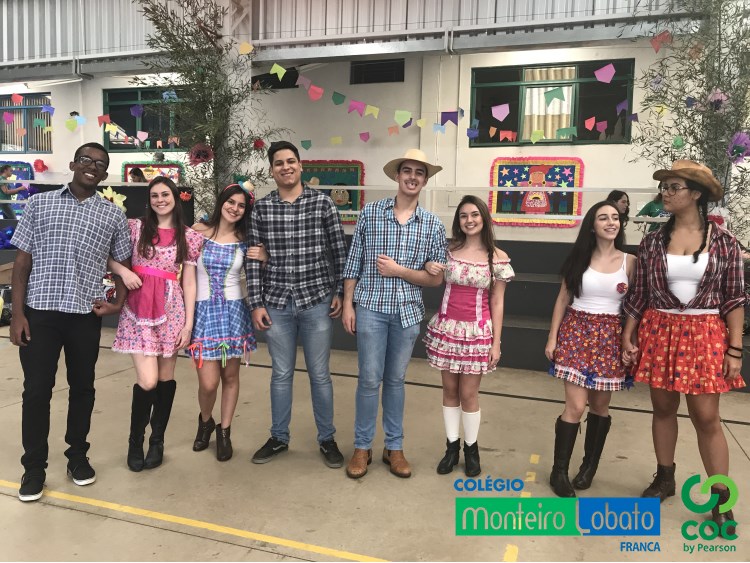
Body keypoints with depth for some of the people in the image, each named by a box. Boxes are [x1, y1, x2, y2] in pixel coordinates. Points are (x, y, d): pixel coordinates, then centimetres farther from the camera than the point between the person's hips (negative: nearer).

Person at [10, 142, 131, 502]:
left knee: (82, 387, 11)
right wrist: (18, 312, -3)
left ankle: (77, 455, 28)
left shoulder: (113, 215, 7)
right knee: (36, 390, 4)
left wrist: (119, 303, 0)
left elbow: (124, 265, 14)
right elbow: (22, 260, 3)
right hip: (39, 311, -1)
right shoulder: (39, 203, 6)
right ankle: (34, 466, 19)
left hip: (85, 315, 1)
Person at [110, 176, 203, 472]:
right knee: (147, 381, -9)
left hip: (171, 309, 1)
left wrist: (189, 323, 0)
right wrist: (123, 271, -10)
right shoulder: (134, 227, 5)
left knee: (166, 377, 8)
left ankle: (157, 440, 26)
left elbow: (189, 282, 5)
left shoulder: (190, 236, 6)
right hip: (139, 308, -1)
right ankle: (135, 440, 15)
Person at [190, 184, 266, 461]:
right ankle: (205, 421, 27)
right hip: (203, 309, -2)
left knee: (230, 376, 8)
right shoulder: (199, 231, -1)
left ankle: (224, 431, 28)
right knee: (209, 381, -5)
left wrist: (264, 257, -7)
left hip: (234, 309, 2)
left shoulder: (244, 240, 3)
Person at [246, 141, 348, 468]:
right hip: (276, 304, 1)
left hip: (317, 301, -1)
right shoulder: (261, 209, 1)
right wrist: (256, 304, -1)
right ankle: (278, 438, 30)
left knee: (320, 375, 9)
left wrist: (340, 293, -1)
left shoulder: (323, 203, -2)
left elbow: (339, 251, 2)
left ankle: (327, 439, 25)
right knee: (281, 374, 13)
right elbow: (253, 259, 2)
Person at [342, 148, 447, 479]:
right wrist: (348, 304, -2)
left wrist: (398, 270, -11)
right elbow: (354, 262, 2)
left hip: (408, 311, 2)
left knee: (396, 379, 13)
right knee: (370, 379, 3)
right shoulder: (370, 213, -1)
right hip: (371, 307, -1)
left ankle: (394, 447, 26)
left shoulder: (433, 225, 2)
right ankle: (362, 447, 20)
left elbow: (435, 278, 1)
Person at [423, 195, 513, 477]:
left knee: (468, 393, 3)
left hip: (477, 331, -2)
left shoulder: (498, 258, -4)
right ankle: (452, 446, 26)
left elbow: (497, 303, -1)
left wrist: (496, 343, -3)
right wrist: (429, 267, -9)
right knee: (450, 390, 10)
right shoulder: (448, 250, 2)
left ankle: (471, 448, 24)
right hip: (447, 327, 3)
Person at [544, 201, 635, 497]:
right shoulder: (579, 258, 3)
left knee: (600, 406, 9)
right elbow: (563, 300, 5)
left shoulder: (630, 262, 2)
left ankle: (589, 466, 28)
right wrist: (552, 338, 1)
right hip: (577, 332, -1)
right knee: (575, 406, -6)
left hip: (611, 337, 1)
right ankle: (559, 471, 8)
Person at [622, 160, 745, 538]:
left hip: (704, 334, -2)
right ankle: (664, 478, 30)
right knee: (663, 408, 12)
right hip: (659, 331, 2)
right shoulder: (652, 242, 1)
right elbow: (639, 294, 5)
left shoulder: (723, 242, -3)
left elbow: (734, 298, -2)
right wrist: (628, 337, 2)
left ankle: (721, 499, 16)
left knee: (706, 417, 0)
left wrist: (735, 350, -6)